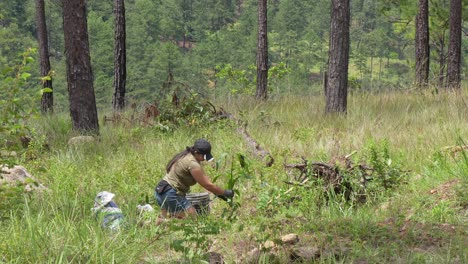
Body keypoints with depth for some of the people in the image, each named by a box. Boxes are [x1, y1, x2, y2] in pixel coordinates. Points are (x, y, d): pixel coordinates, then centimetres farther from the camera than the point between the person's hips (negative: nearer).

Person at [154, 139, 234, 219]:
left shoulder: (186, 155, 10)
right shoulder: (192, 164, -20)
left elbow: (204, 178, 14)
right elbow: (207, 185, -15)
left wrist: (218, 192, 10)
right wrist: (225, 193, -5)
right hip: (171, 195, -11)